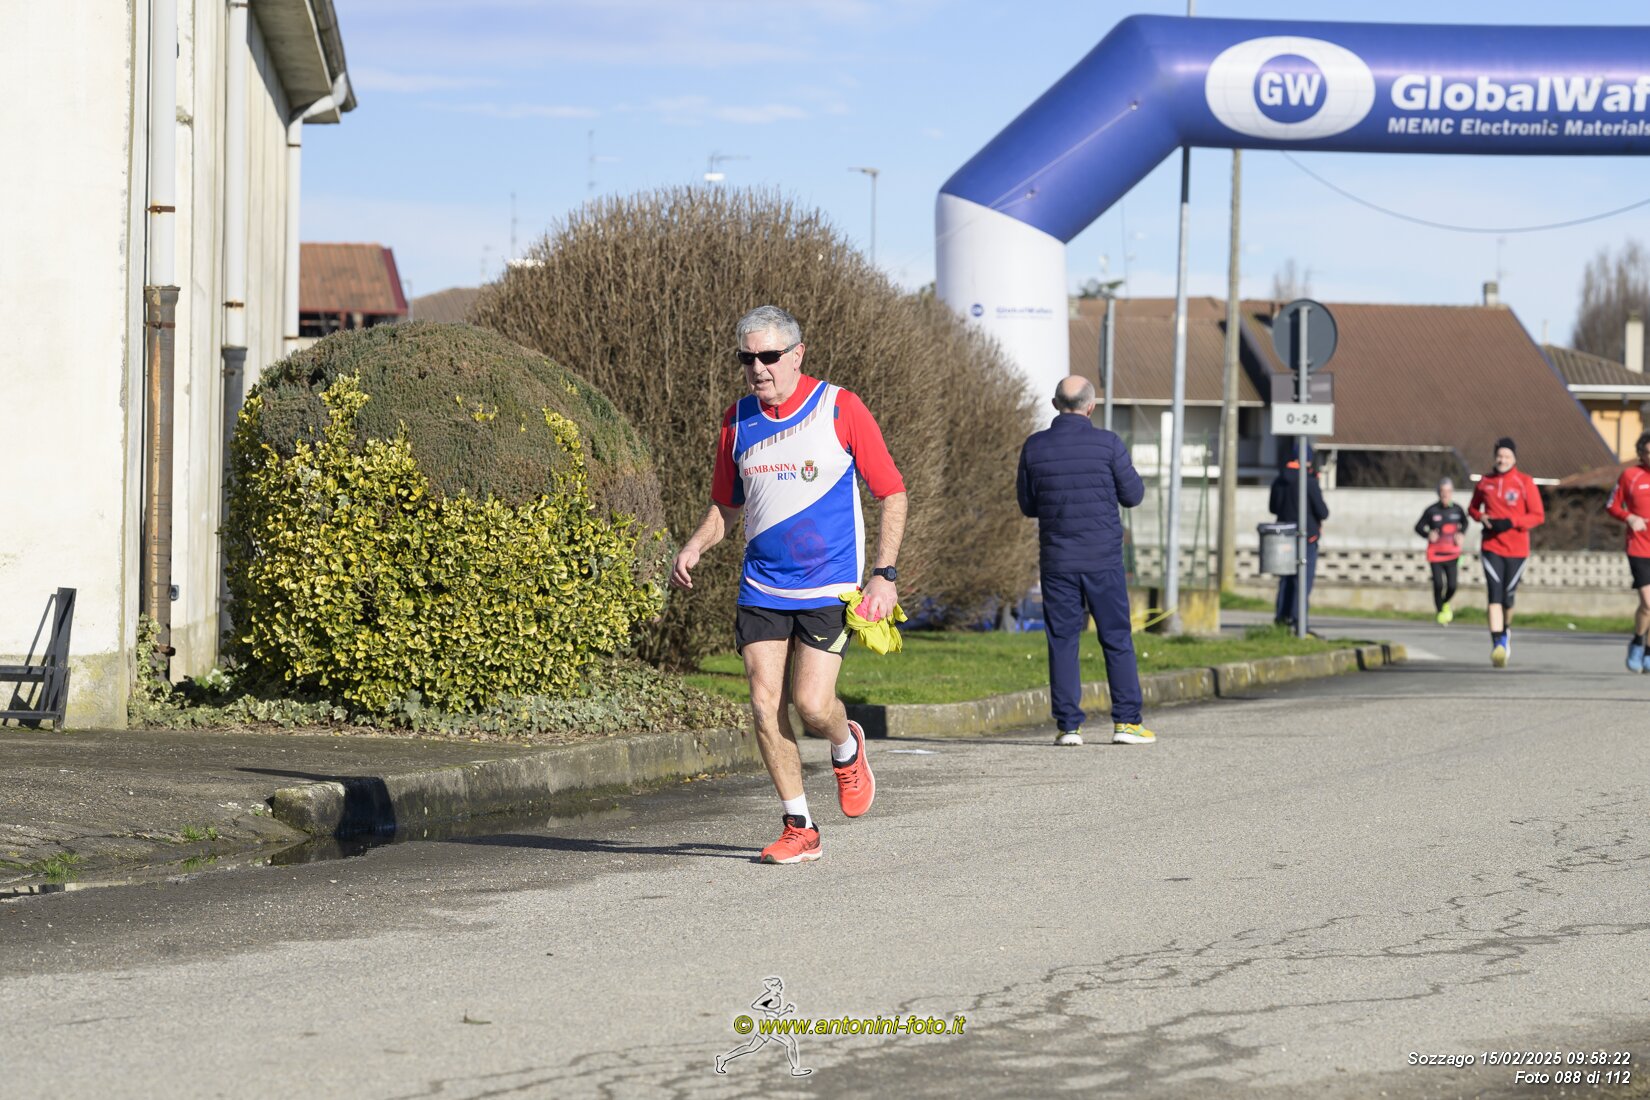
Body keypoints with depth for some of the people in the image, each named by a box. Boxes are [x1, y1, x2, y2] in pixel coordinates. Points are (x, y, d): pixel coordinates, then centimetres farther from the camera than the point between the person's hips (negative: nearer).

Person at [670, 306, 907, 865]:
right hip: (761, 585, 4)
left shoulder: (840, 409, -6)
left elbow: (892, 493, -1)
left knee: (811, 703, -13)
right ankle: (799, 828, 8)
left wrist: (884, 575, -9)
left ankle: (847, 748, 23)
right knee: (765, 706, -5)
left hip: (829, 587, -4)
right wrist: (693, 547, 0)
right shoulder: (738, 420, 6)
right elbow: (727, 505, 19)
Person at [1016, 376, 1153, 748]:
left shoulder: (1034, 448, -1)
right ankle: (1127, 721, 5)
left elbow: (1028, 505, 7)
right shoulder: (1107, 444, -7)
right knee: (1117, 640, 7)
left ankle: (1068, 725, 1)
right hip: (1103, 559, -1)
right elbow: (1133, 494, 1)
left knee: (1062, 642, 5)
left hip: (1057, 561, 1)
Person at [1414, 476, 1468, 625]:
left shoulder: (1457, 509, 0)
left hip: (1452, 553, 2)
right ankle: (1440, 612, 12)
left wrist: (1461, 534, 2)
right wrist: (1428, 534, -19)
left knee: (1452, 586, -3)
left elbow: (1465, 522, 20)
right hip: (1435, 553, -2)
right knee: (1438, 584, -10)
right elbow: (1419, 527, 0)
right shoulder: (1432, 510, -8)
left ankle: (1445, 603, 32)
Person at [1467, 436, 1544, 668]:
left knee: (1508, 597, 9)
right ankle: (1497, 645, -20)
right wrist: (1481, 517, -4)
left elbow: (1538, 516, -4)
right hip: (1491, 547, 1)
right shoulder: (1485, 482, 6)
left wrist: (1511, 522, -18)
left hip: (1517, 549, -1)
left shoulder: (1525, 482, -3)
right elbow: (1472, 508, 20)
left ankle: (1505, 631, 40)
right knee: (1495, 595, -14)